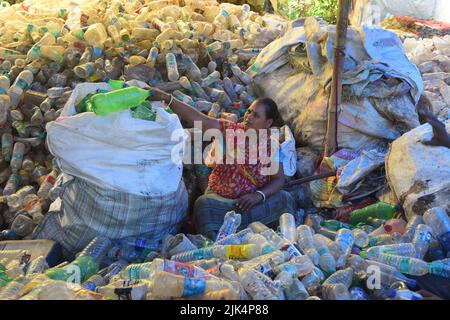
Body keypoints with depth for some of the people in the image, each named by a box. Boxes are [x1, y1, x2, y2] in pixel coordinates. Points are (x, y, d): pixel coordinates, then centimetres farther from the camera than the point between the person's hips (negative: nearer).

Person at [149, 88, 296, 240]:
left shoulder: (272, 145, -3)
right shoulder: (228, 130, -8)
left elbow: (279, 179, -2)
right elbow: (195, 117, -20)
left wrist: (259, 195, -22)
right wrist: (166, 97, -32)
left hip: (251, 199, 2)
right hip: (218, 197, -1)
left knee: (285, 199, -23)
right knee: (203, 204, -32)